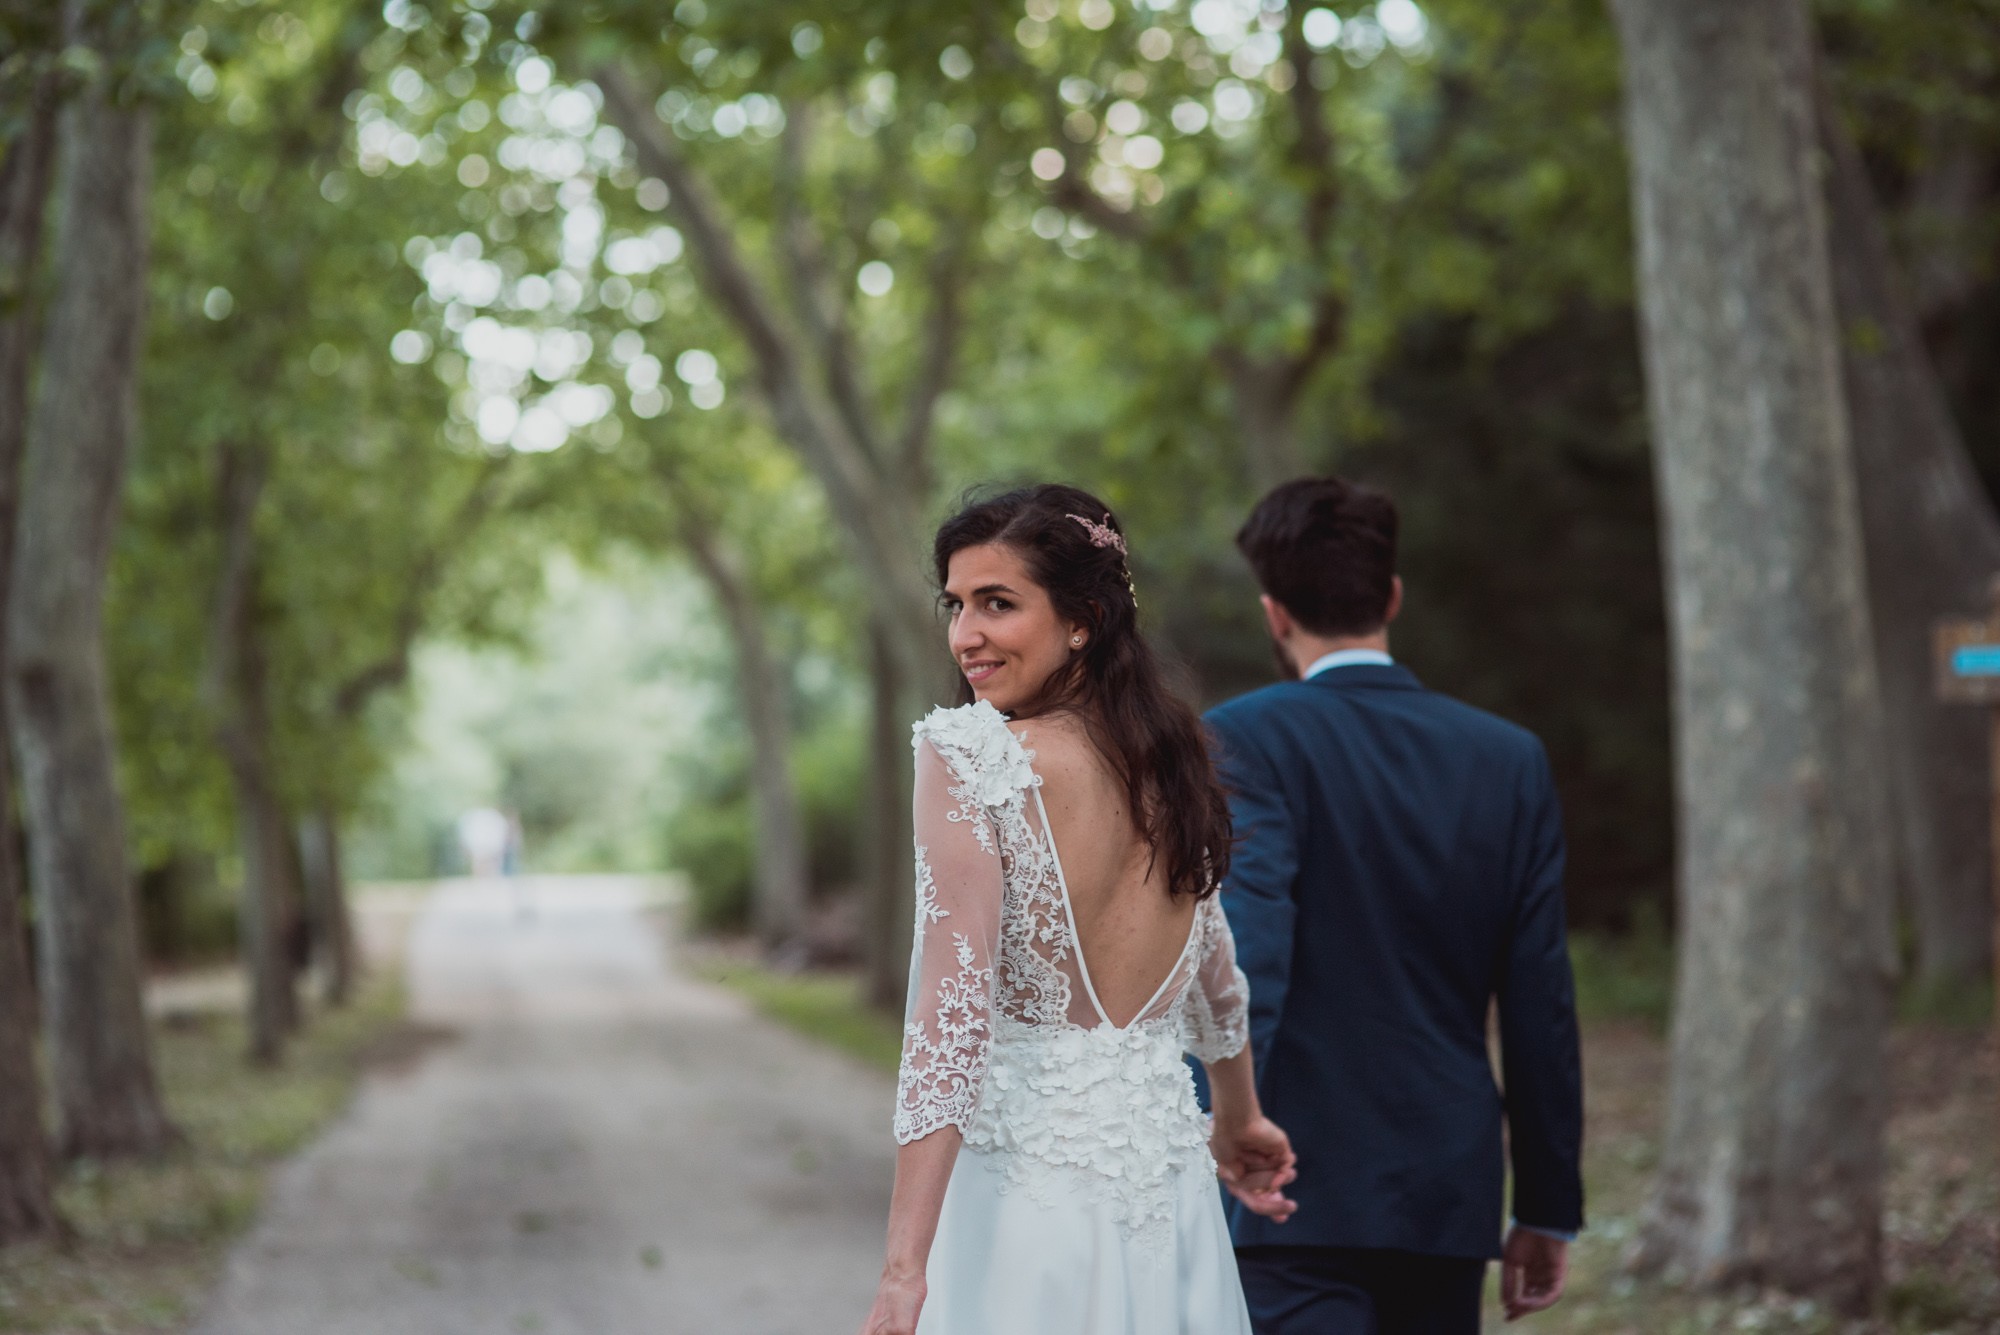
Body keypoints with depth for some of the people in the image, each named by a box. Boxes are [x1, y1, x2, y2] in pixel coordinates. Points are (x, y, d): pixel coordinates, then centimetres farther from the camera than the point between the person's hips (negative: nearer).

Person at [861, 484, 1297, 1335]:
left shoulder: (970, 759, -14)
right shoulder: (1170, 759, 6)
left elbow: (952, 1016, -20)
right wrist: (1238, 1119, 37)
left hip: (1027, 1173, -6)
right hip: (1170, 1174, 6)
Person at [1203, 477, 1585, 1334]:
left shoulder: (1245, 741, -7)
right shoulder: (1509, 759, 7)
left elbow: (1245, 964, -20)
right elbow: (1541, 1001, 8)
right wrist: (1549, 1208, 15)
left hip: (1301, 1200, -5)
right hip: (1449, 1201, 5)